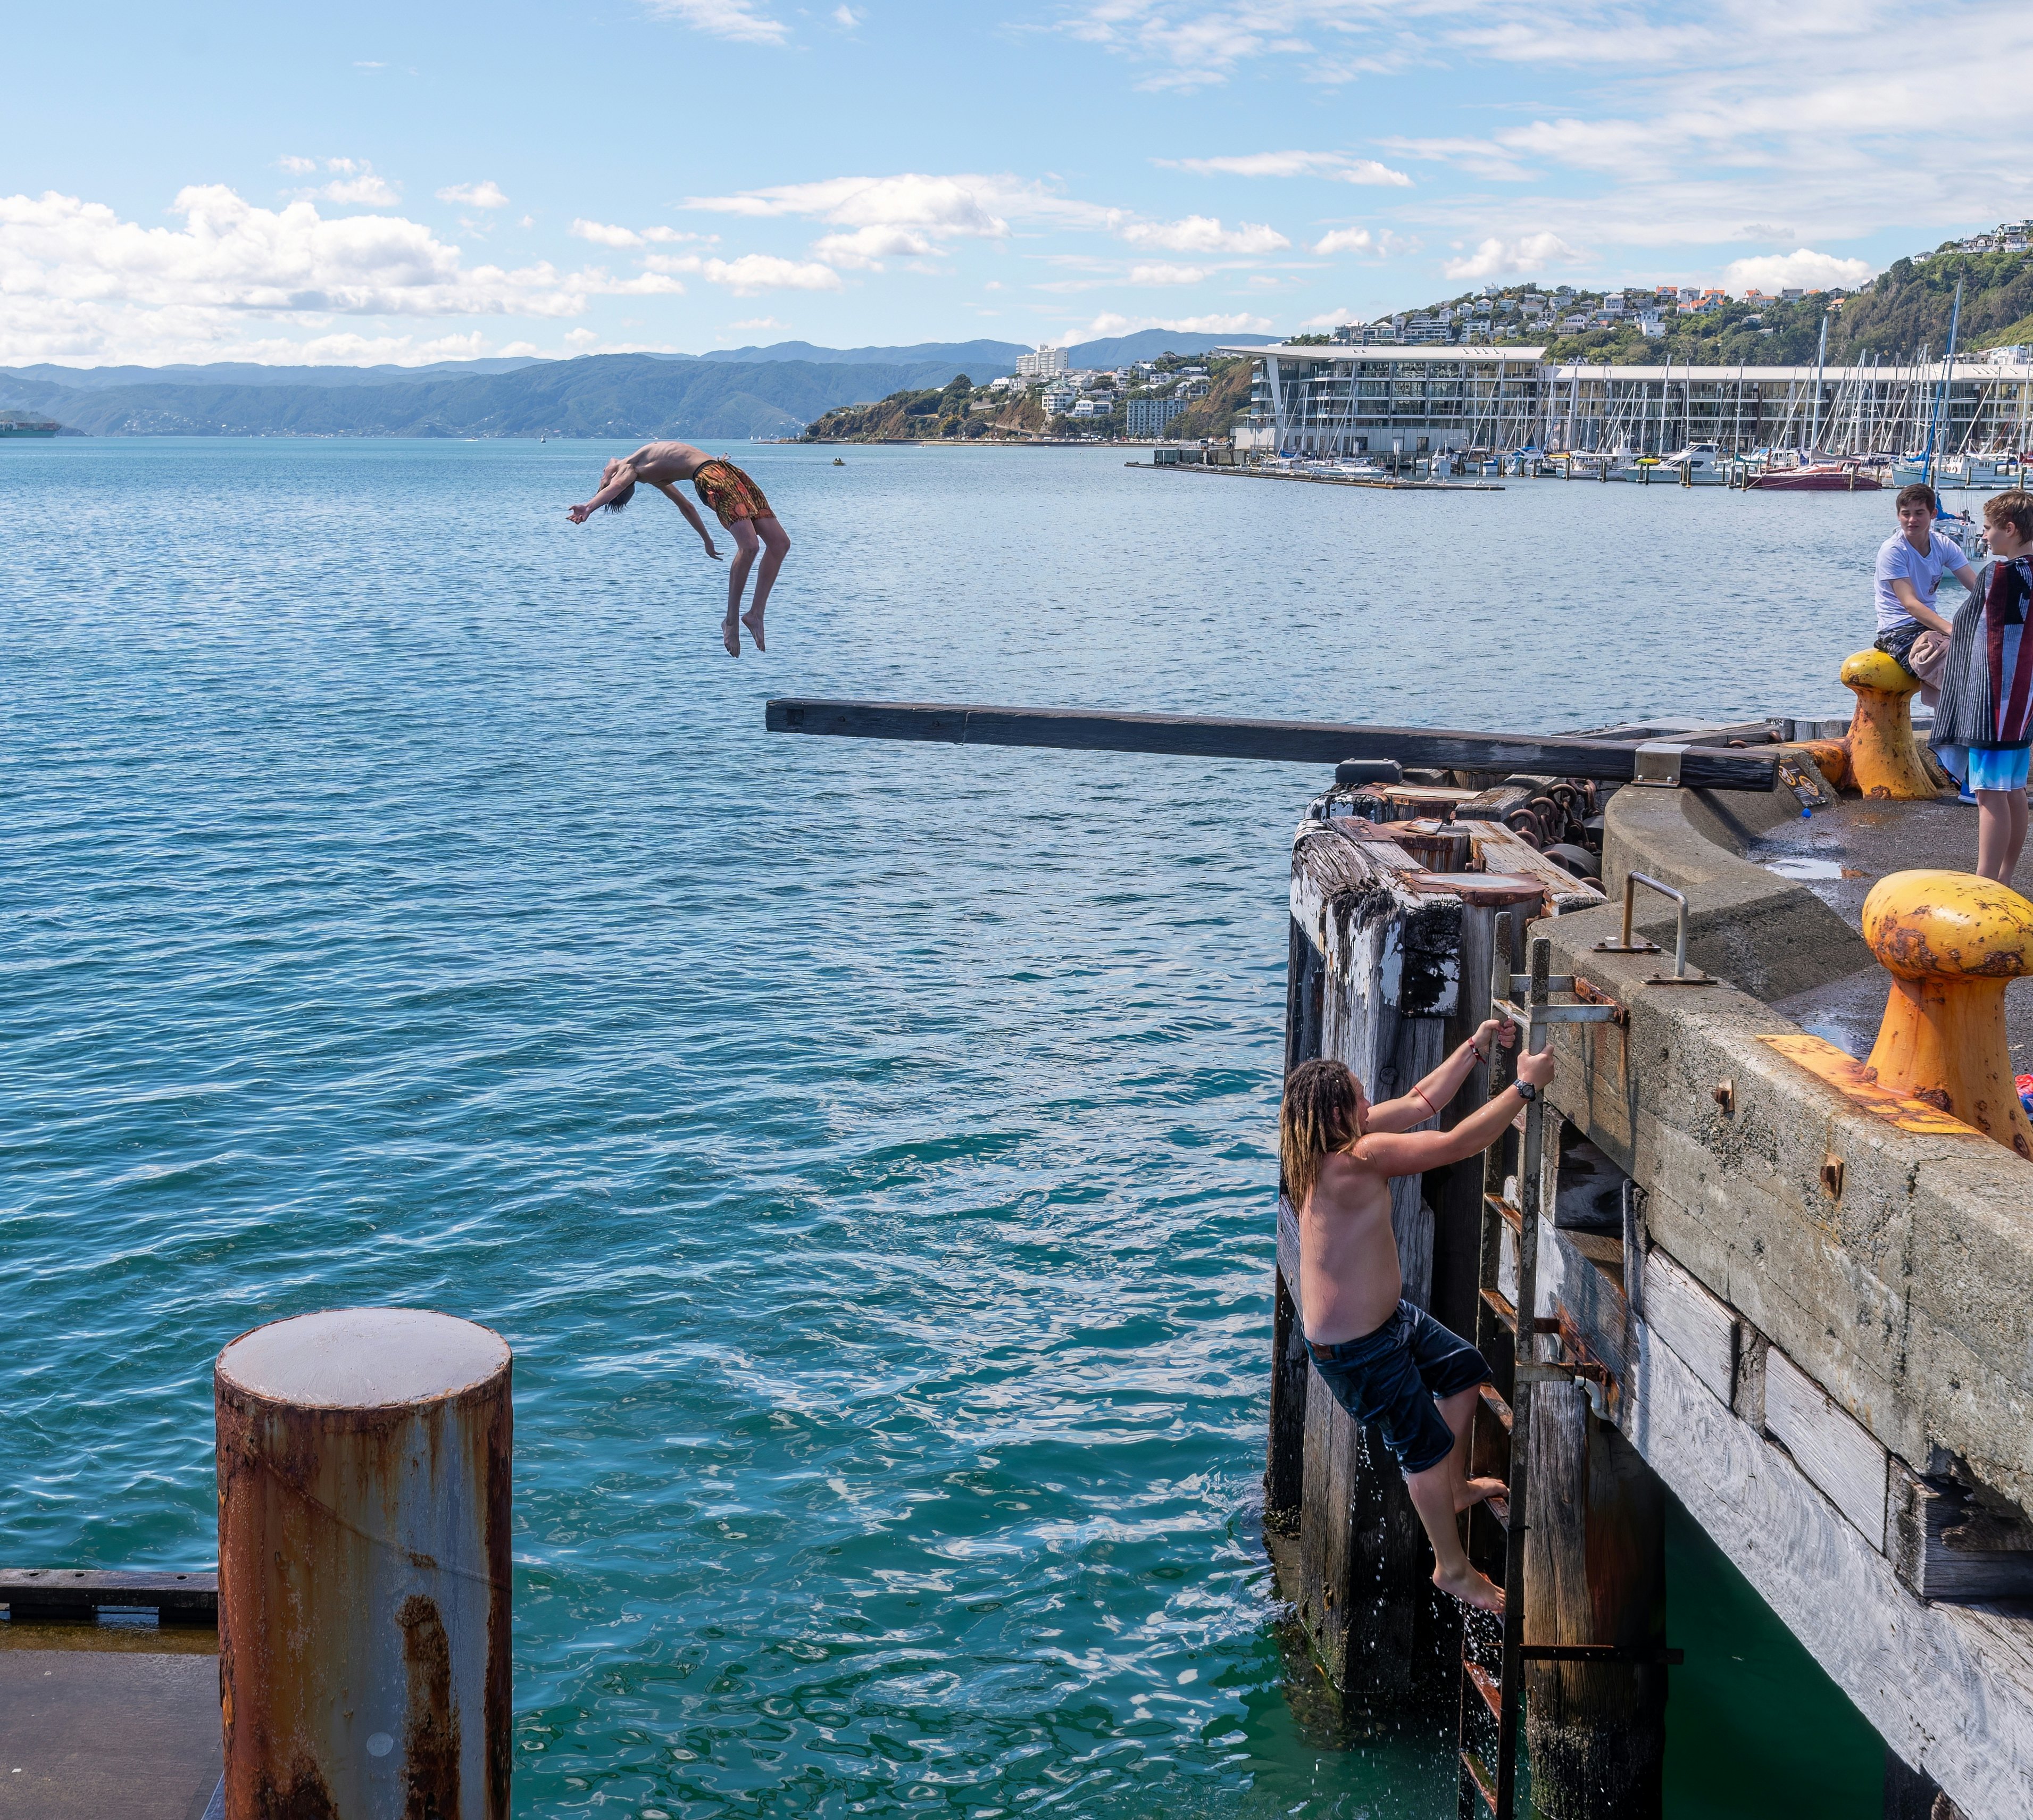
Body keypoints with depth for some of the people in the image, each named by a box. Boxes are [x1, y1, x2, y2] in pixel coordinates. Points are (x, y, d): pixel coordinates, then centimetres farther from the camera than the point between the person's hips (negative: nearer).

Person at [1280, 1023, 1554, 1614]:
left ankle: (1455, 1488, 46)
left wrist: (1476, 1047, 1)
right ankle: (1452, 1569, 28)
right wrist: (1525, 1086, -24)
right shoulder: (1358, 1159, -33)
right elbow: (1458, 1144, -32)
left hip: (1385, 1315, 10)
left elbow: (1422, 1101, 6)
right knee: (1426, 1447, 9)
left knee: (1464, 1370, 26)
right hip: (1357, 1348, -10)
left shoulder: (1337, 1141, -5)